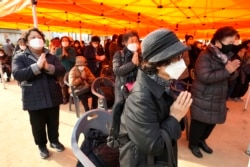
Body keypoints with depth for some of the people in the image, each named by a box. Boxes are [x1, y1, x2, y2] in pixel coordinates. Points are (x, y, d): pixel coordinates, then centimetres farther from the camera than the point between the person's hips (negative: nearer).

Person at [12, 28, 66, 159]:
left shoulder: (51, 56, 6)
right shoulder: (20, 58, -1)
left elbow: (62, 71, -7)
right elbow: (17, 75, -18)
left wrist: (48, 67, -25)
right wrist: (37, 66, -27)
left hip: (52, 96, 2)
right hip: (34, 99, -2)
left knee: (53, 122, 16)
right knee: (38, 125, 13)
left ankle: (54, 141, 40)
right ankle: (42, 146, 36)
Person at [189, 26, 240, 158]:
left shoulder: (225, 55, 9)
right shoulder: (205, 56, -18)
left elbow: (229, 76, 14)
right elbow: (205, 77, -30)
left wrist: (233, 69, -5)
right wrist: (227, 71, -27)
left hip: (218, 98, 8)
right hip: (203, 99, -8)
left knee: (212, 122, 19)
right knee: (199, 123, 6)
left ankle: (201, 140, 43)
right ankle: (193, 144, 29)